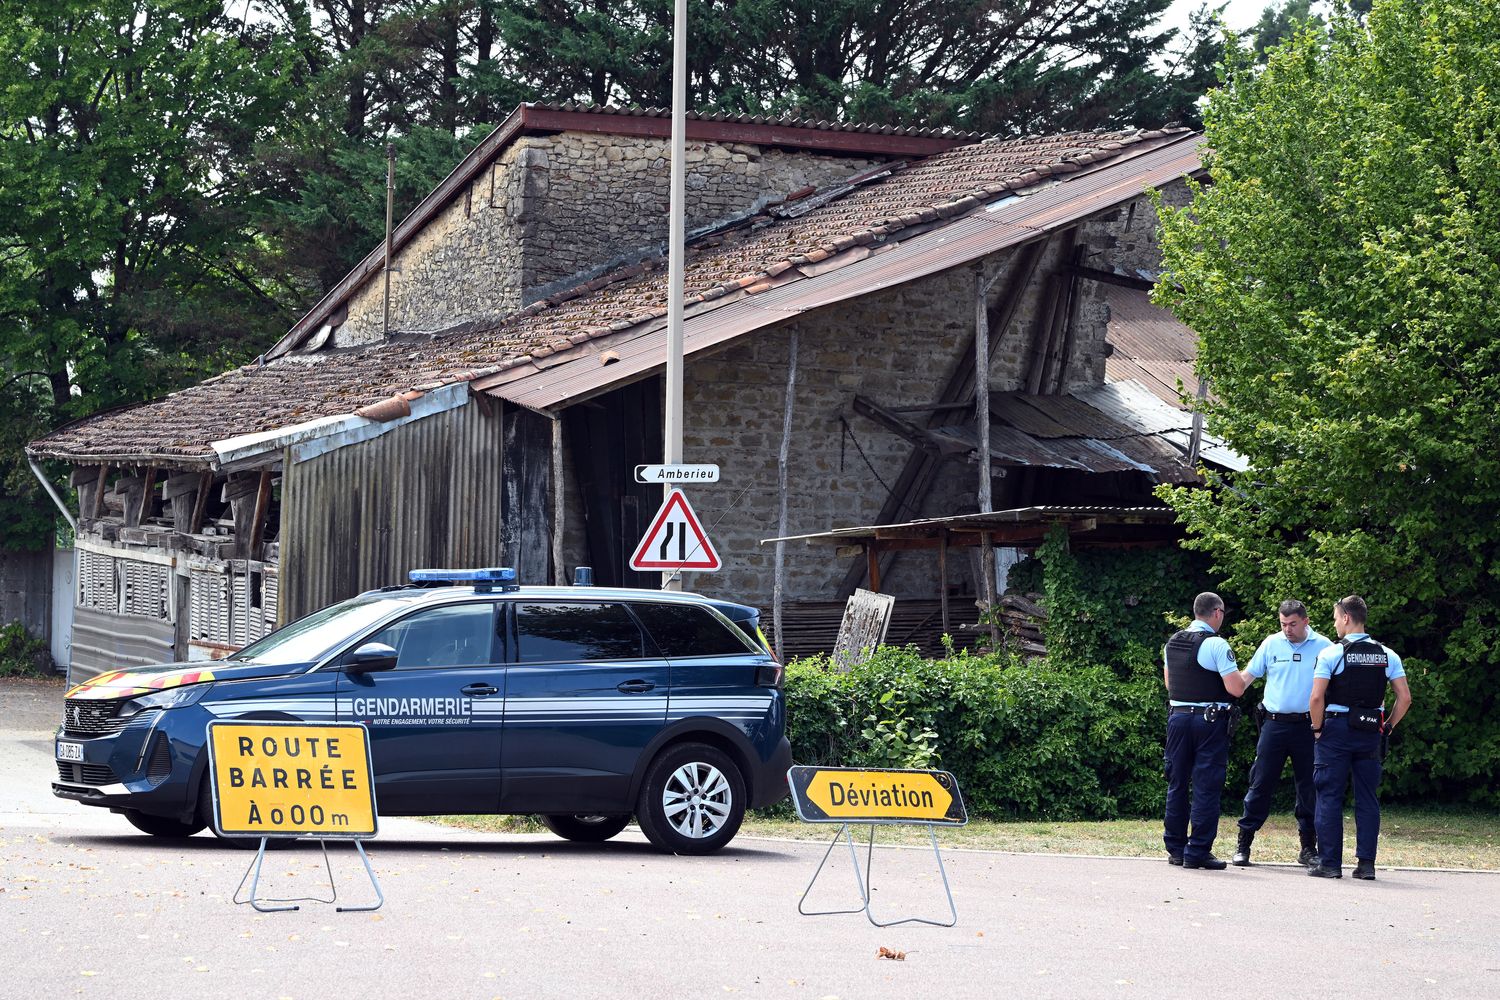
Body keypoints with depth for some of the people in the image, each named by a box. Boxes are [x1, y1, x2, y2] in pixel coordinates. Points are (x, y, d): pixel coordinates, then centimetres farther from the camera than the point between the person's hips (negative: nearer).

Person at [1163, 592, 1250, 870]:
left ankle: (1175, 848, 17)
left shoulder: (1172, 643, 10)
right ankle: (1198, 852, -4)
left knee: (1177, 784, 13)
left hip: (1177, 715, 6)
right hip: (1210, 720, -6)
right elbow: (1236, 689, -15)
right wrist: (1244, 677, 5)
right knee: (1206, 787, -3)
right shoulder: (1216, 644, -12)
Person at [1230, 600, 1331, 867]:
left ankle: (1309, 847, 14)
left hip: (1308, 726, 0)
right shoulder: (1271, 644, 5)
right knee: (1260, 784, -1)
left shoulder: (1322, 647, 2)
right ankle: (1243, 843, 4)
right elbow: (1248, 675, 9)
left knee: (1309, 787, 5)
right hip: (1274, 724, 0)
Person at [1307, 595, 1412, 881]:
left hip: (1336, 729, -4)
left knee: (1329, 796, 2)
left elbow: (1316, 699, -14)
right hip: (1370, 733, 4)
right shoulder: (1387, 655, 5)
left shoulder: (1331, 654, -7)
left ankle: (1329, 863, 0)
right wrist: (1387, 727, 11)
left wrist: (1318, 728, 0)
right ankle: (1366, 864, 5)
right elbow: (1404, 698, 2)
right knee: (1368, 799, 8)